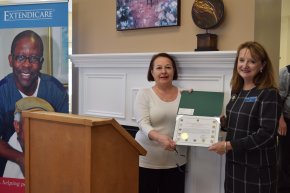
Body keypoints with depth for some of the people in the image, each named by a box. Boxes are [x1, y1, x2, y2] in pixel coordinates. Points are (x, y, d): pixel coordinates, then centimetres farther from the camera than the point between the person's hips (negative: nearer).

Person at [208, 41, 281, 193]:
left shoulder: (269, 94, -14)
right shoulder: (237, 91, 7)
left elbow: (266, 134, -21)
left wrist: (229, 145, -21)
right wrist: (221, 121, -2)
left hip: (257, 167, -6)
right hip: (234, 162, 6)